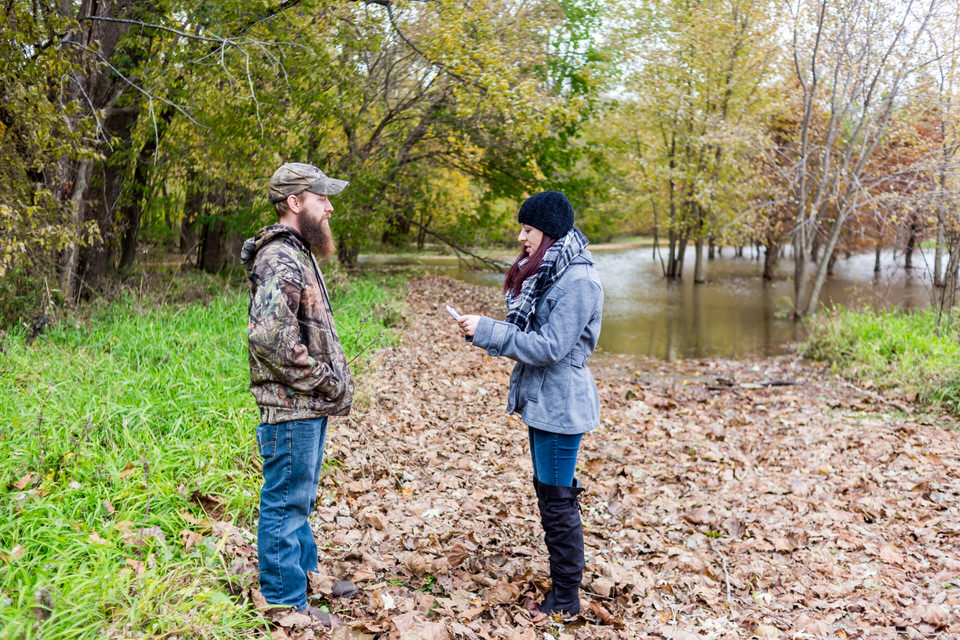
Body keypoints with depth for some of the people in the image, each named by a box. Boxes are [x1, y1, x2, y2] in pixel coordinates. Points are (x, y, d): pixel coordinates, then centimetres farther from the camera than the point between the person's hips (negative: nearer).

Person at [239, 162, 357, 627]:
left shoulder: (297, 254, 15)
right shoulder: (280, 260, -19)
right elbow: (269, 336, -29)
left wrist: (335, 378, 11)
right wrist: (325, 381, -20)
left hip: (310, 405, 10)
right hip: (291, 408, -10)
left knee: (300, 498, 22)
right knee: (286, 502, 2)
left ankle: (306, 573, 38)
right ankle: (286, 602, 14)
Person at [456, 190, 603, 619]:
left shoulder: (577, 282, -19)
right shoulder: (546, 273, 11)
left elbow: (550, 347, -23)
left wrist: (487, 331, -21)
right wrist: (488, 335, 3)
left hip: (561, 403, -10)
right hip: (542, 401, 10)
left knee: (557, 499, -1)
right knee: (551, 492, 18)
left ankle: (566, 600, 12)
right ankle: (563, 579, 32)